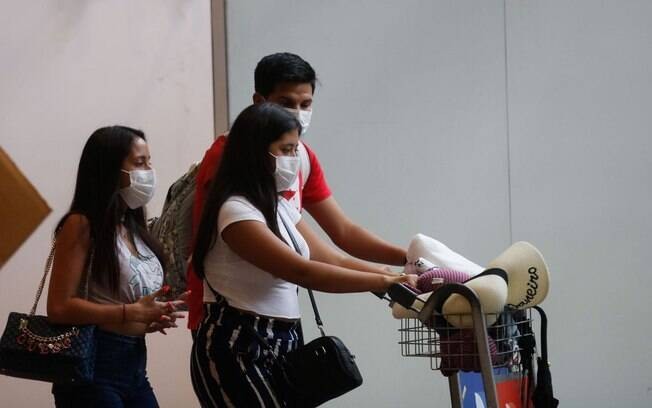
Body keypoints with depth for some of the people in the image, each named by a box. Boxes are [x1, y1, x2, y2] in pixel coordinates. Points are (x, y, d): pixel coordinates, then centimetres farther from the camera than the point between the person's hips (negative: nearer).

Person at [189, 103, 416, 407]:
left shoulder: (279, 207, 14)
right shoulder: (235, 211, -17)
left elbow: (332, 261, 10)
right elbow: (302, 271, -24)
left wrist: (398, 278, -4)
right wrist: (384, 282, -23)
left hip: (279, 343, 9)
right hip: (237, 348, -9)